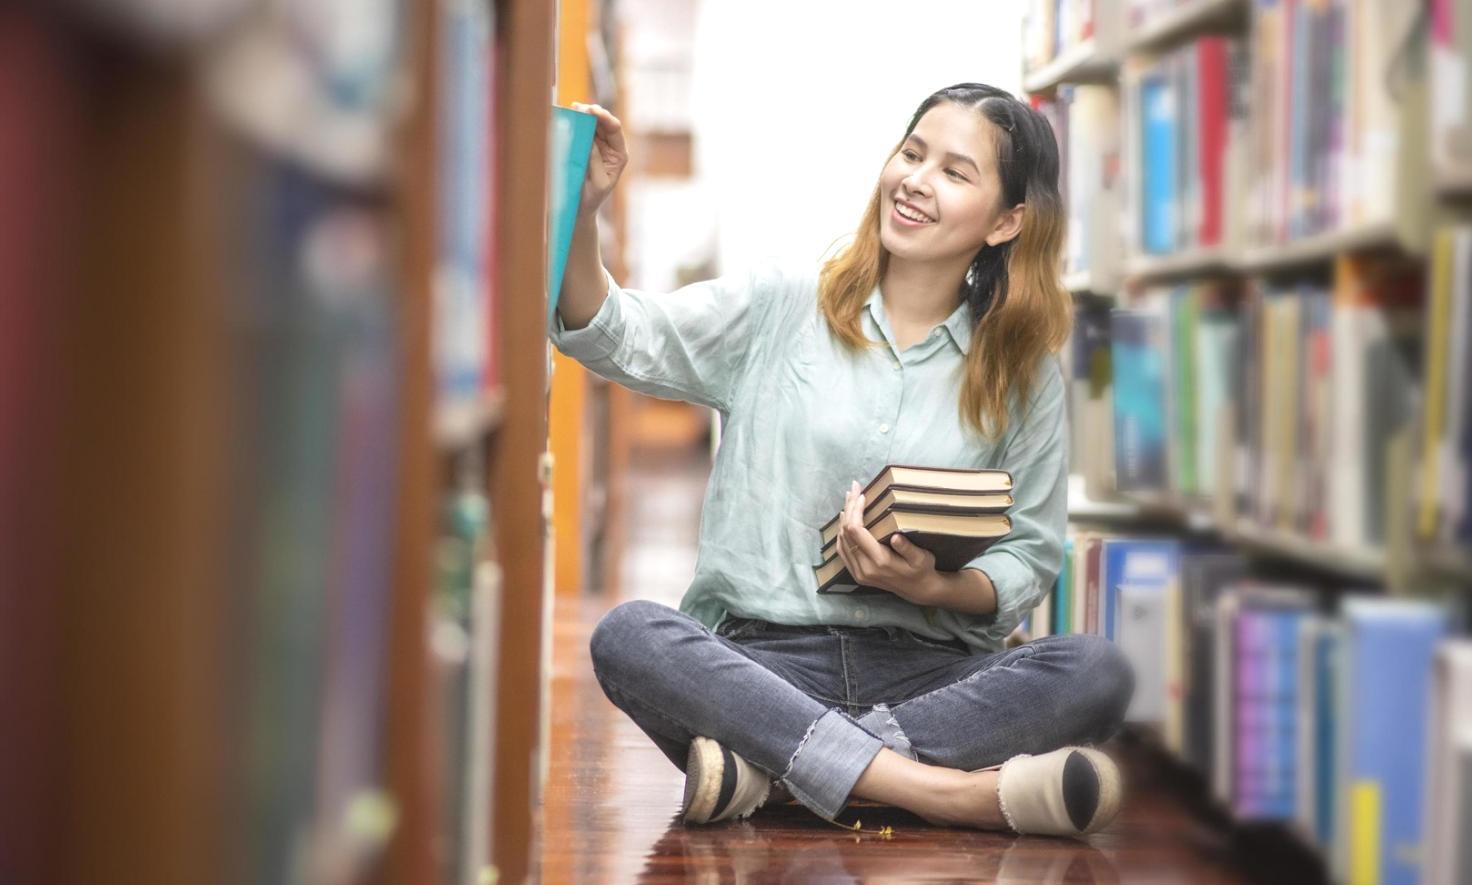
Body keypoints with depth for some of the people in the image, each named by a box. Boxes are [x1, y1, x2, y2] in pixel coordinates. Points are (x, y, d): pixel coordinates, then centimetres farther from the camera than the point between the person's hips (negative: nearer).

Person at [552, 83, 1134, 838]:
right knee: (628, 636, -32)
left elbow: (1030, 558, 9)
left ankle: (769, 764, -30)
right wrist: (582, 216, -20)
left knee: (1098, 674, -27)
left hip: (924, 669, 1)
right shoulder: (781, 308, 9)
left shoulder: (1023, 376, 11)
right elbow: (619, 340, -2)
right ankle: (949, 790, -37)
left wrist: (935, 588, -12)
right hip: (762, 657, -1)